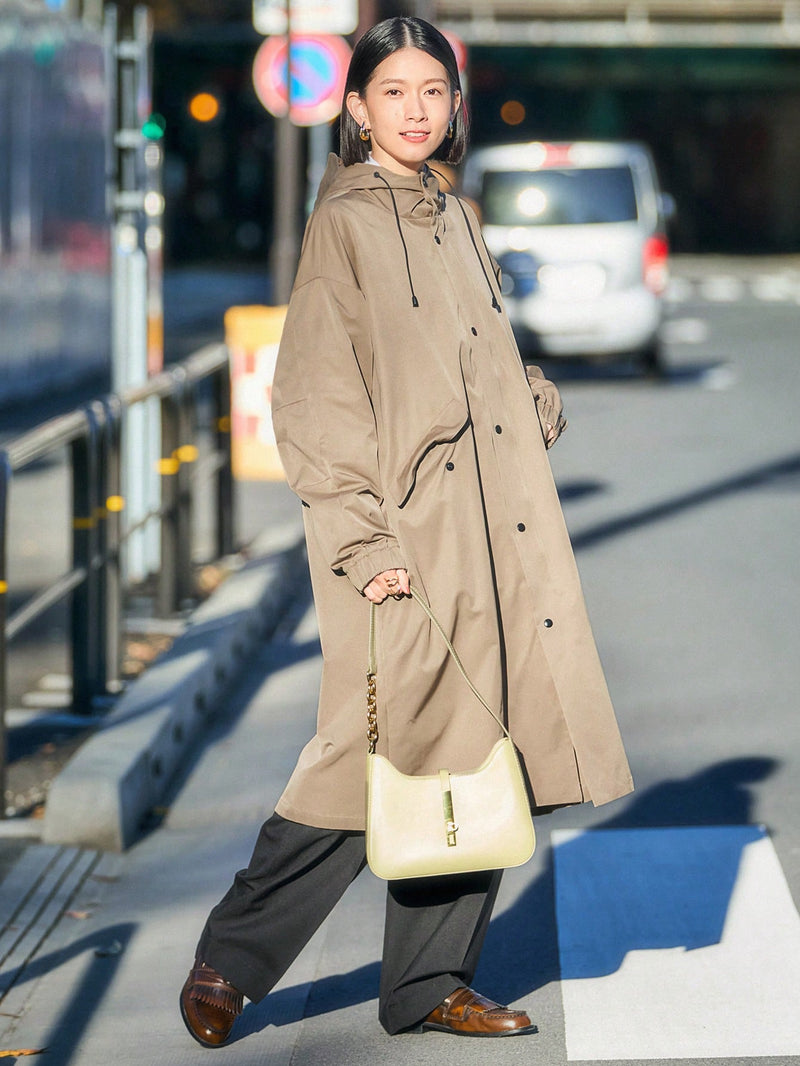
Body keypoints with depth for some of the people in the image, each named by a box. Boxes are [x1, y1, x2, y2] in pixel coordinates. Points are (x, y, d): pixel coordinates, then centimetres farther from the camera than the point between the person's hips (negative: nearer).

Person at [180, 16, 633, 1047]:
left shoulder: (457, 221, 17)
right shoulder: (342, 223, -4)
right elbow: (315, 396, -10)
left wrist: (535, 404, 6)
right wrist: (363, 536, -17)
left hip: (489, 531, 7)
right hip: (402, 526, -7)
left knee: (479, 749, 5)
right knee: (381, 750, -7)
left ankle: (429, 982, 15)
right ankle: (230, 960, 8)